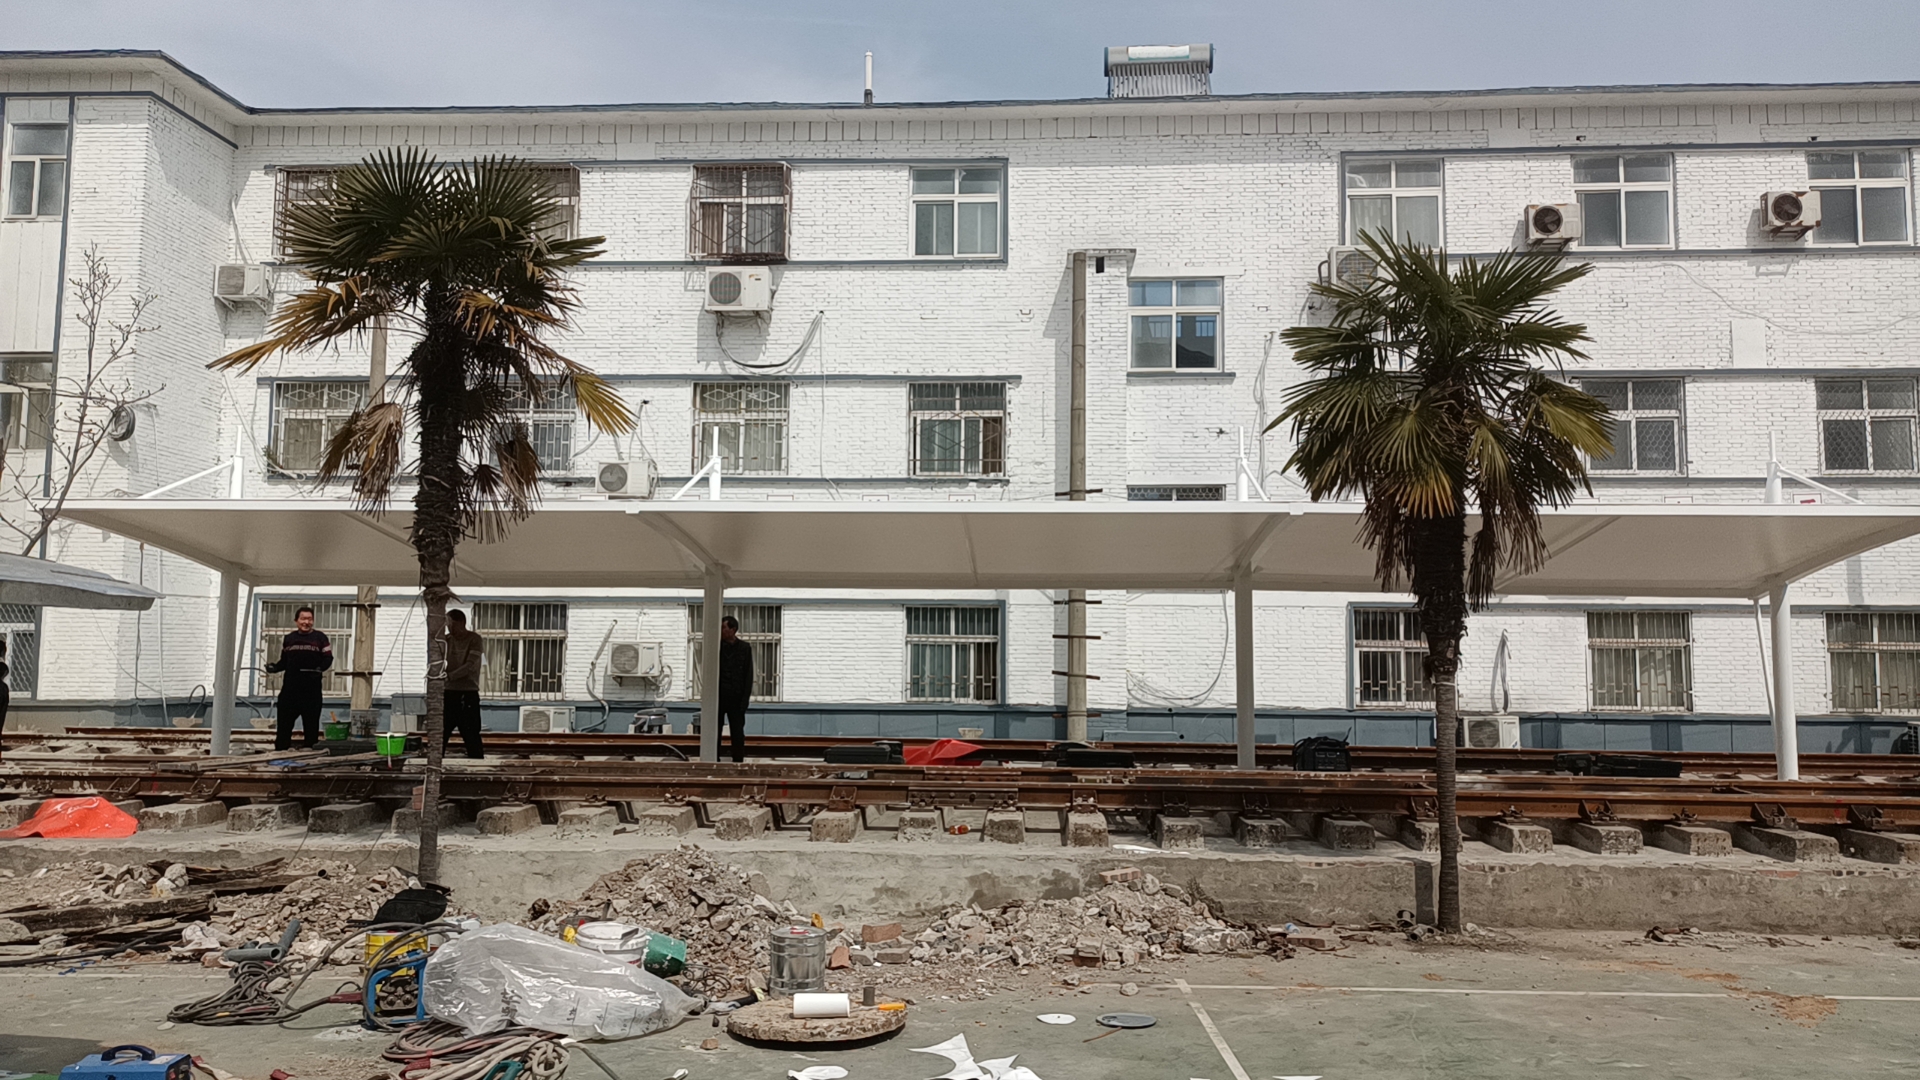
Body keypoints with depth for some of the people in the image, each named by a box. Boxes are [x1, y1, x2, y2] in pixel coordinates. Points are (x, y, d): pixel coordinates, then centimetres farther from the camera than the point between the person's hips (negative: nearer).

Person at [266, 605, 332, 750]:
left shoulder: (320, 638, 5)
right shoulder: (288, 639, 14)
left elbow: (328, 658, 1)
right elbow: (283, 661, 18)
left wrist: (319, 668, -17)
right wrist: (274, 667, -1)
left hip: (311, 686, -2)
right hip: (290, 685, 3)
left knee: (311, 719, 1)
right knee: (284, 719, 3)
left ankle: (311, 748, 8)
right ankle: (281, 748, 10)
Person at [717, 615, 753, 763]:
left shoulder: (745, 648, 2)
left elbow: (748, 676, 2)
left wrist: (744, 700, -5)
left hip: (736, 699, -1)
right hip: (718, 697, 1)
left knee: (738, 733, 1)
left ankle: (738, 761, 5)